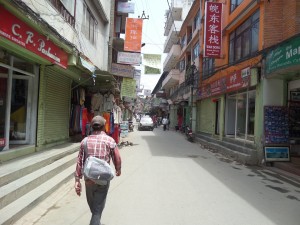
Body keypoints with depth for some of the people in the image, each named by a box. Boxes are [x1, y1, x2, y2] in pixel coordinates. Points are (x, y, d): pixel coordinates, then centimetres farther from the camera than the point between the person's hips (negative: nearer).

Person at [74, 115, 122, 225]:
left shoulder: (85, 141, -1)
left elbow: (79, 162, -2)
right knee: (98, 209, 8)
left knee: (92, 206, 26)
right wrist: (118, 170, 16)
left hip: (88, 179, 4)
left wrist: (77, 180, 3)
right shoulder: (110, 140, -8)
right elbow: (117, 159, -4)